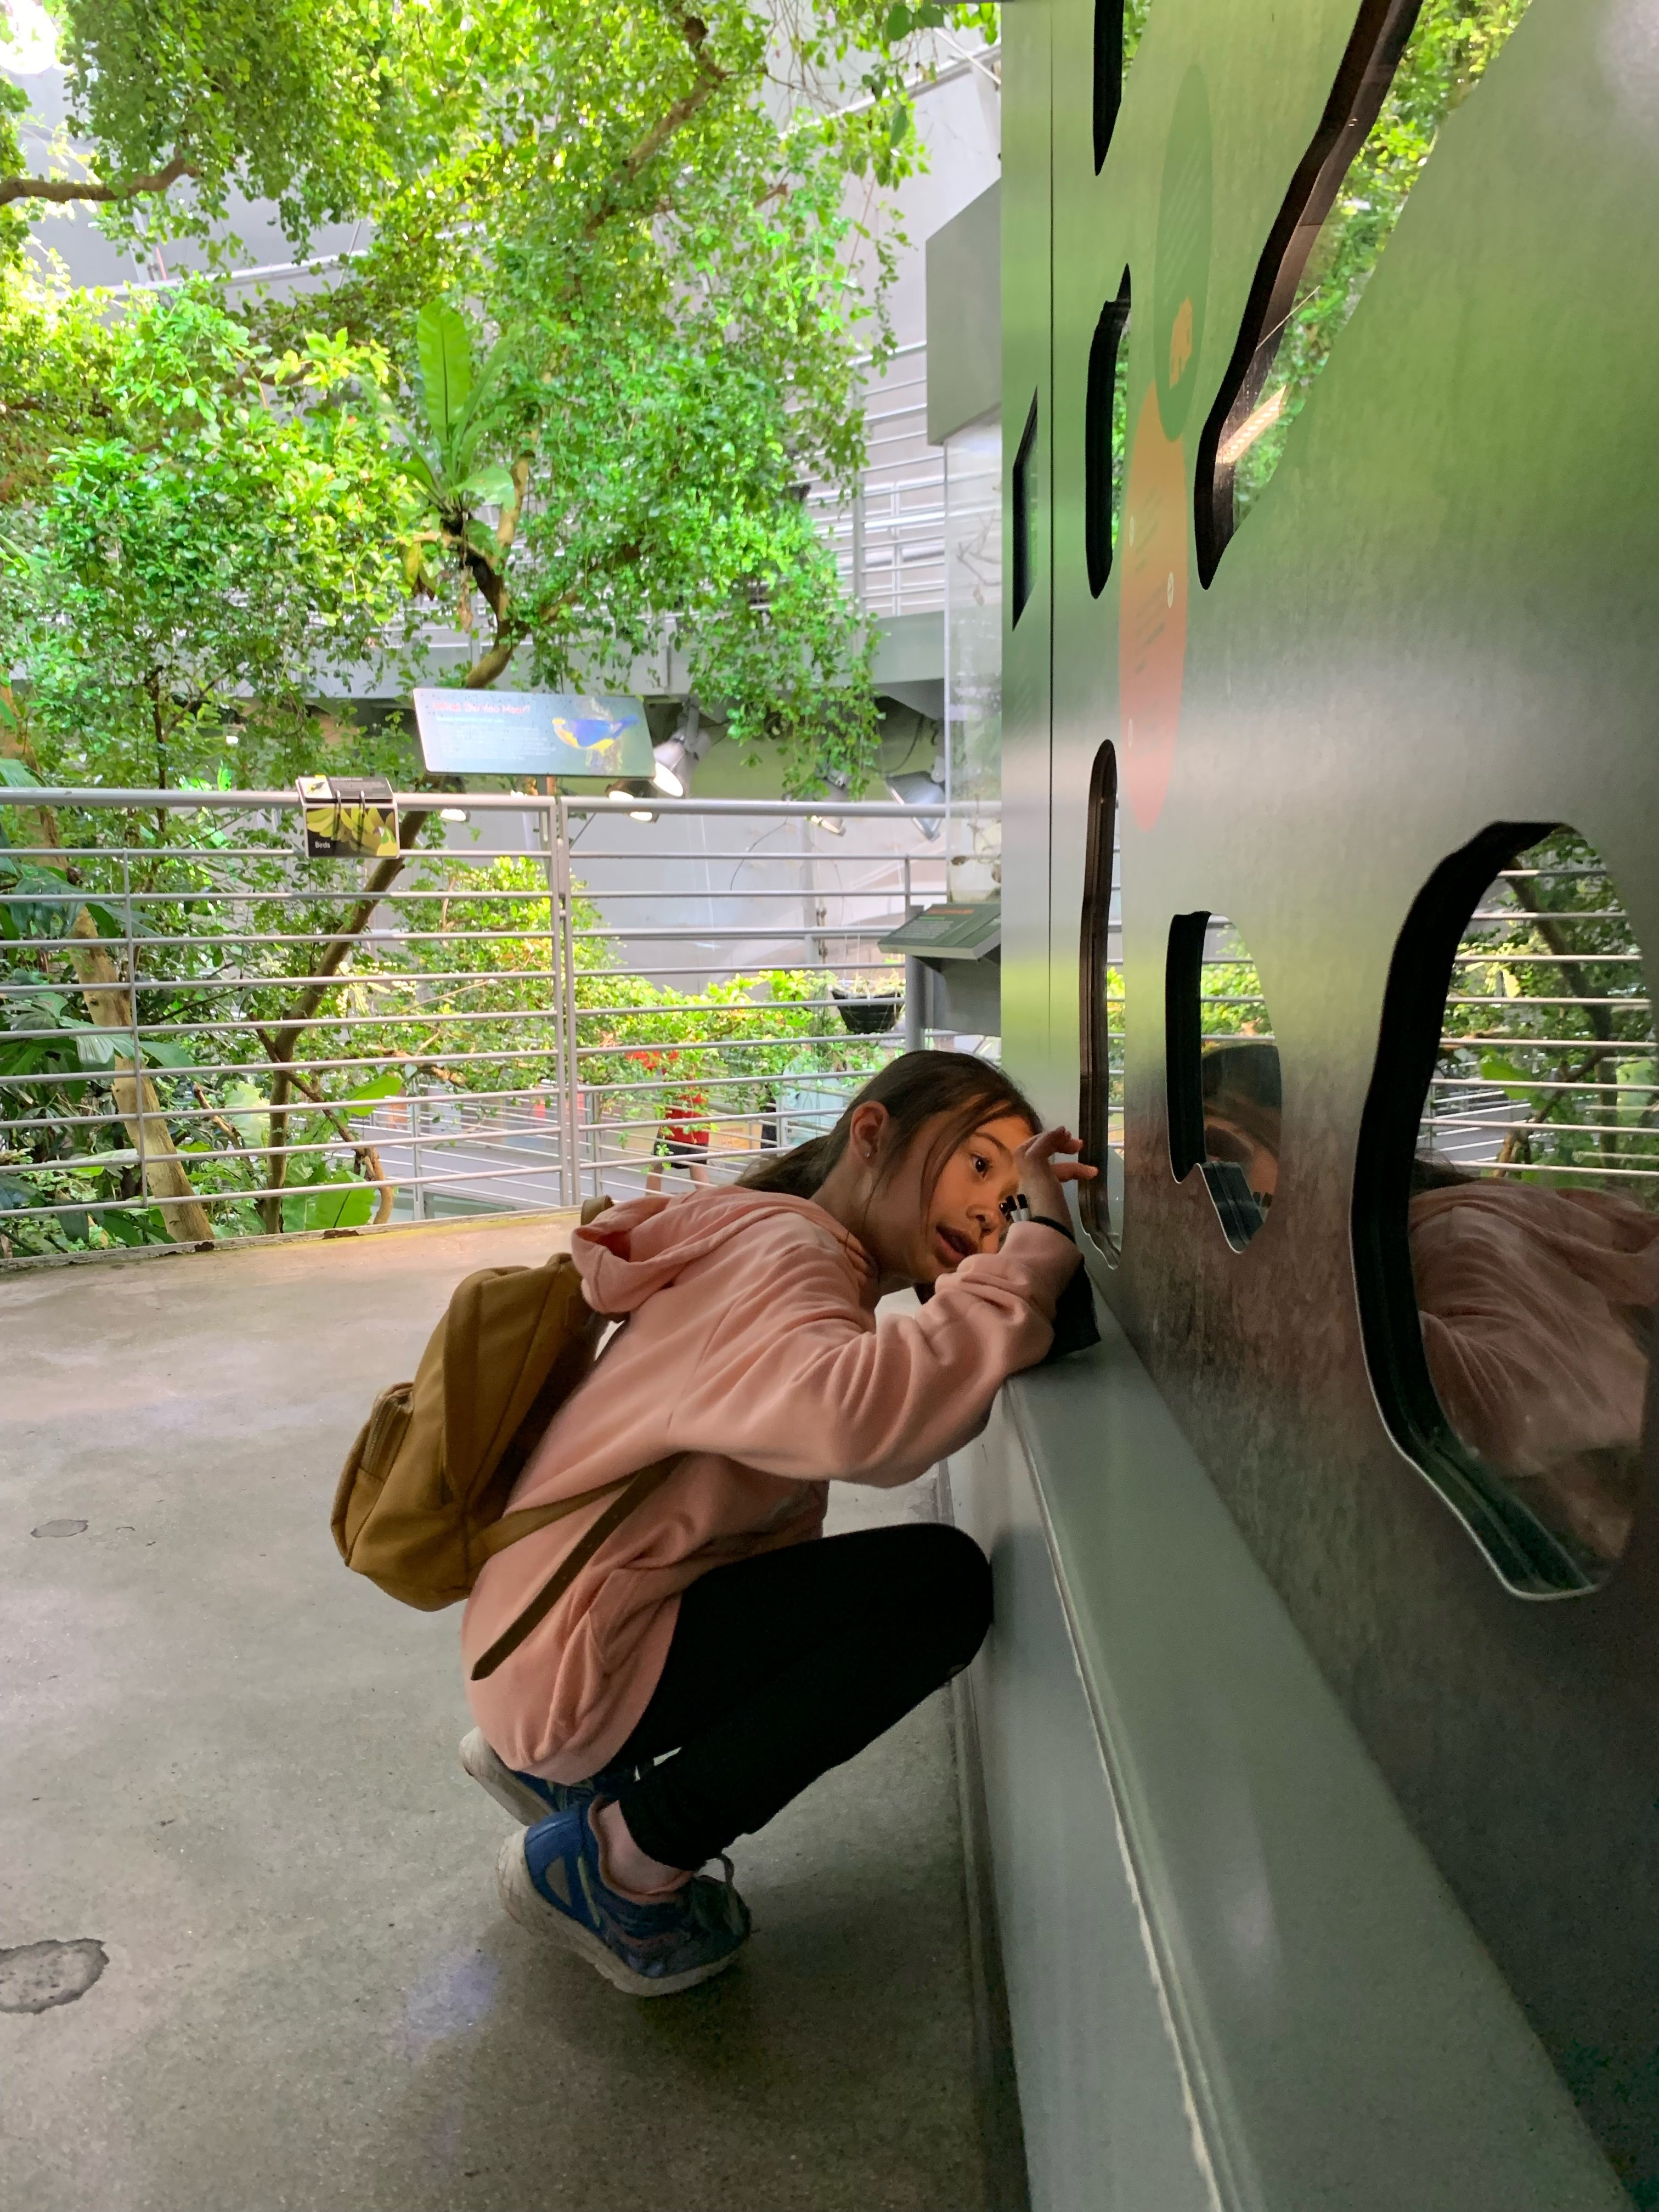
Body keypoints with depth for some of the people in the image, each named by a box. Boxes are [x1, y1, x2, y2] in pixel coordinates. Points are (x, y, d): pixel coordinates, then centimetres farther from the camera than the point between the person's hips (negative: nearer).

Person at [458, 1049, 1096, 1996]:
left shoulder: (781, 1241, 12)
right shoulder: (782, 1256, -22)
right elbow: (854, 1415, -43)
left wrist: (1031, 1229, -2)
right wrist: (1036, 1248, -34)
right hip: (573, 1667, -10)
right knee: (941, 1580, -20)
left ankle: (558, 1765, 20)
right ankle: (618, 1864, -5)